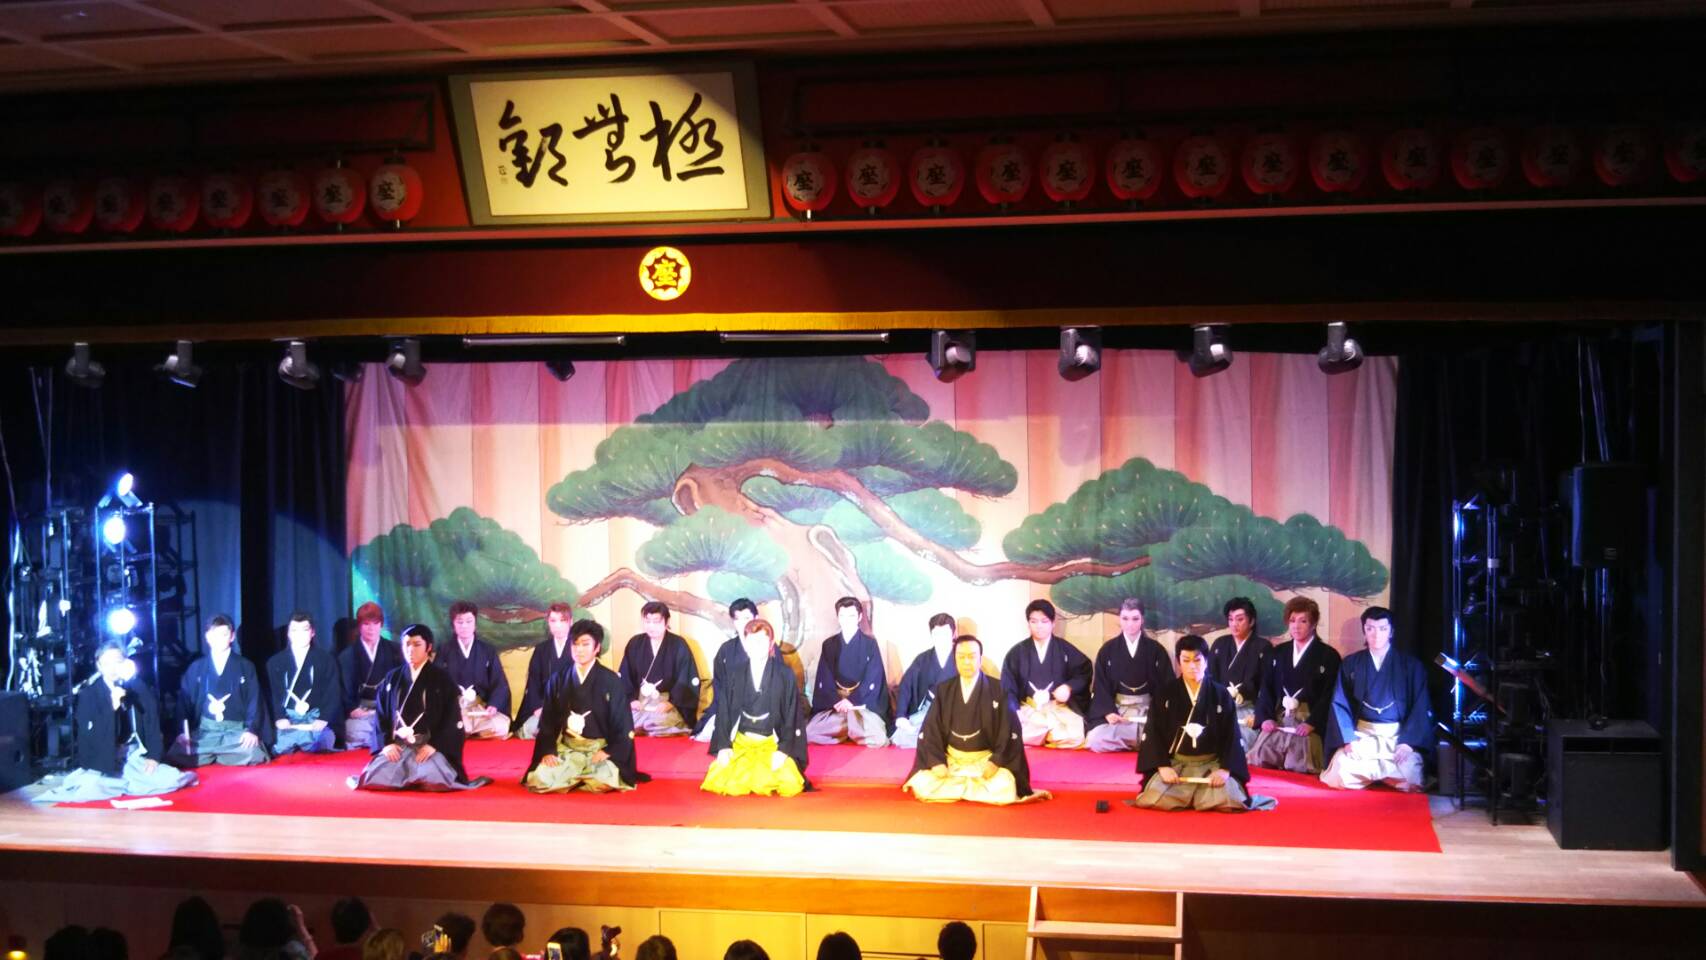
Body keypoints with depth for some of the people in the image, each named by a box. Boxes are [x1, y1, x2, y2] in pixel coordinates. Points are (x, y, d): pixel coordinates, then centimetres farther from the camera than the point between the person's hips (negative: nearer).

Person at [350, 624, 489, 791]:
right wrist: (386, 744, -5)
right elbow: (381, 716, 11)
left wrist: (434, 746, -14)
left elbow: (452, 719, -2)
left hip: (430, 747, -3)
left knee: (433, 782, -33)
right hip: (396, 746, 3)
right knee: (371, 780, -24)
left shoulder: (442, 679, 2)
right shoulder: (392, 679, 12)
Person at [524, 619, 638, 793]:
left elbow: (623, 725, -2)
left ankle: (569, 779, 1)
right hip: (566, 749, 2)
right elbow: (547, 722, 8)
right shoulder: (558, 681, 6)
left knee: (604, 782, -34)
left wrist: (608, 752, -14)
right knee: (538, 780, -25)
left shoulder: (612, 682, -3)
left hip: (600, 748, -2)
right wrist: (548, 751, -7)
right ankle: (585, 777, 4)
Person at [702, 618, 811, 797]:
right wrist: (723, 747, -6)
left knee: (789, 785, -26)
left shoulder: (785, 675, -1)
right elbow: (724, 713, 6)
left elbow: (792, 715, -2)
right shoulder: (736, 675, 5)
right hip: (740, 744, 1)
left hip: (774, 744, -1)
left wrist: (783, 750, -12)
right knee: (721, 782, -24)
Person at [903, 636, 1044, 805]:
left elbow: (1008, 729, -7)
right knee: (922, 785, -25)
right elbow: (930, 729, 0)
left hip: (986, 759, -2)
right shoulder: (943, 690, 3)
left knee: (1004, 789, -33)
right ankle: (974, 788, -5)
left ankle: (953, 787, -8)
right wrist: (937, 762, -15)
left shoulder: (998, 690, -5)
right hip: (951, 759, 2)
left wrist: (995, 762, -21)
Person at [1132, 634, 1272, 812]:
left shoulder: (1221, 695, 3)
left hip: (1211, 763, 0)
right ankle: (1184, 795, 5)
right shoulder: (1166, 694, 3)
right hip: (1175, 762, 0)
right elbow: (1154, 733, 1)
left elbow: (1231, 736, 1)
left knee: (1226, 800, -30)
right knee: (1156, 798, -28)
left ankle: (1206, 795, 5)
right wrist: (1162, 766, -13)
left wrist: (1225, 769, -14)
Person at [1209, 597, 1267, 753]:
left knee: (1244, 749, -19)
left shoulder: (1263, 647, 4)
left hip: (1248, 710, -3)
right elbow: (1210, 678, 9)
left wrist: (1257, 715, -13)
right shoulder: (1220, 644, 14)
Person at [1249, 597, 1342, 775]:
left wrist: (1311, 723, -16)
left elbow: (1329, 696, -2)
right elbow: (1266, 689, 13)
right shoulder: (1276, 653, 20)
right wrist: (1266, 718, -5)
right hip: (1276, 723, 4)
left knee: (1298, 769, -22)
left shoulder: (1328, 656, 7)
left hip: (1307, 725, -3)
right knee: (1257, 762, -16)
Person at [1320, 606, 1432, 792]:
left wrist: (1408, 742, -16)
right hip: (1362, 734, 1)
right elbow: (1340, 704, 1)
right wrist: (1349, 739, -15)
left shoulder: (1411, 665, 5)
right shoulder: (1350, 664, 8)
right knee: (1341, 774, -26)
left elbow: (1420, 708, -2)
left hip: (1398, 735, -1)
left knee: (1409, 778, -28)